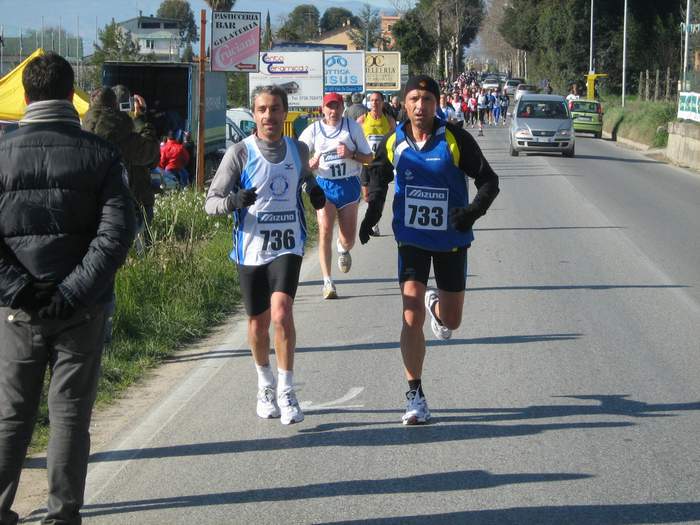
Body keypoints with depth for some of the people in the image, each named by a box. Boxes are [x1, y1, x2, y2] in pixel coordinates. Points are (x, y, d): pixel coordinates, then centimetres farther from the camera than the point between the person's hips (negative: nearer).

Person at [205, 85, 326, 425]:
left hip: (287, 247, 0)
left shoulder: (298, 150, 5)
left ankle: (286, 392, -11)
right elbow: (211, 202, -5)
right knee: (258, 324, 10)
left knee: (281, 312, -20)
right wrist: (233, 201, -28)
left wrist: (314, 190, 5)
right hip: (251, 250, 0)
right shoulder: (240, 153, -6)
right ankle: (265, 385, 36)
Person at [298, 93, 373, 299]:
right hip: (324, 185, -1)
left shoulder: (352, 127, 1)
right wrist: (310, 164, -16)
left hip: (349, 184, 1)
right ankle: (327, 282, -9)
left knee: (348, 238, 4)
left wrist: (351, 154, -14)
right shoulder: (313, 130, 1)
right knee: (325, 232, -13)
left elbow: (368, 157, 5)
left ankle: (343, 249, 43)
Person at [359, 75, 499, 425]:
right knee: (412, 319, -10)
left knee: (451, 321, 11)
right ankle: (415, 397, -1)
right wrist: (372, 212, 4)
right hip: (411, 239, 0)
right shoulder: (393, 143, -3)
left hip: (451, 239, 0)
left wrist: (473, 211, -24)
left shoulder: (455, 140, -12)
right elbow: (378, 177, 18)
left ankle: (436, 306, 50)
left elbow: (489, 180, -6)